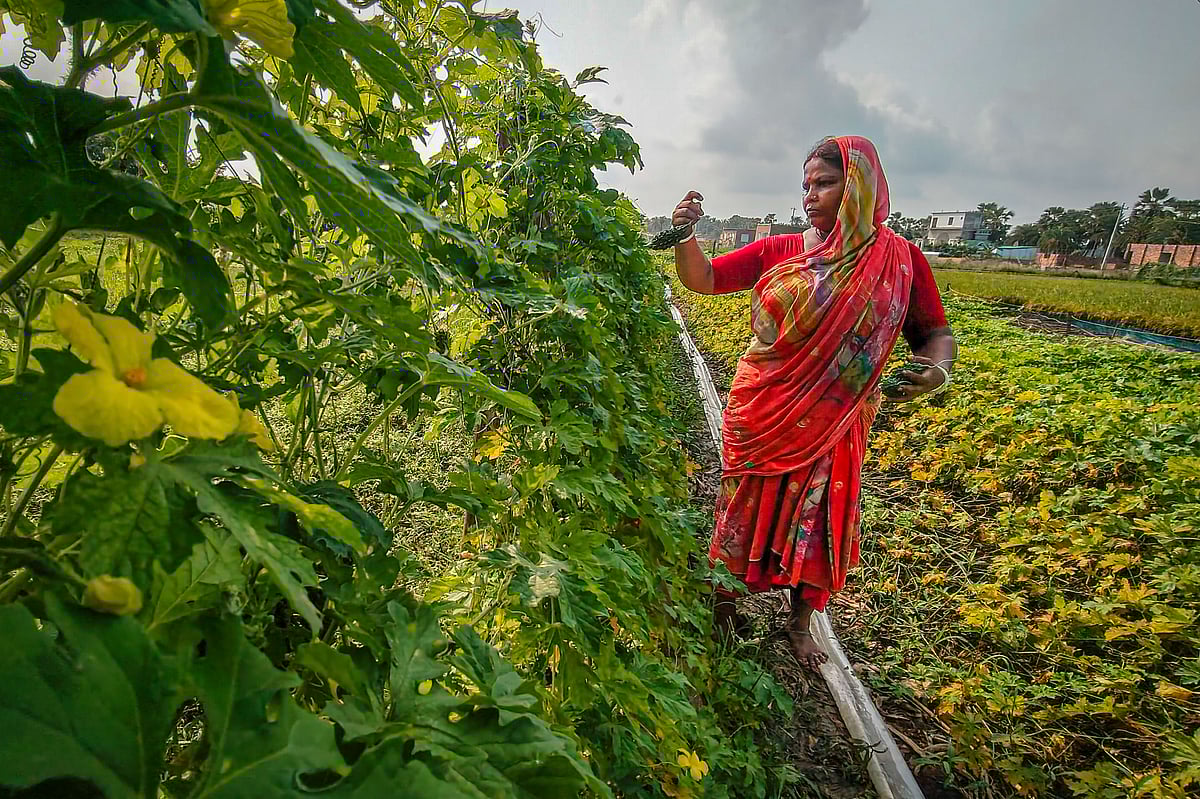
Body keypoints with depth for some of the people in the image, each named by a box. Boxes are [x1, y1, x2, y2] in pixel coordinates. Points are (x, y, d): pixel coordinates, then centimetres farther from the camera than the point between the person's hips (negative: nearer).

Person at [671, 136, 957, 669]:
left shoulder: (900, 259, -4)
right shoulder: (777, 251, -4)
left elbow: (935, 335, 1)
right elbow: (702, 280, -4)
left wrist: (938, 370, -21)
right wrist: (684, 237, -23)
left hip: (831, 424, 0)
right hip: (760, 417, 0)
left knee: (818, 522, 13)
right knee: (744, 510, 13)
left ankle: (800, 623, 38)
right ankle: (723, 602, 37)